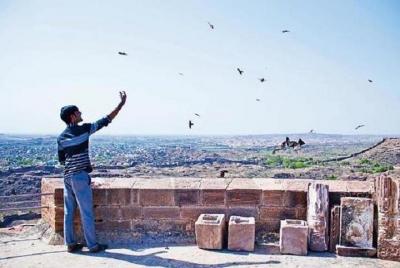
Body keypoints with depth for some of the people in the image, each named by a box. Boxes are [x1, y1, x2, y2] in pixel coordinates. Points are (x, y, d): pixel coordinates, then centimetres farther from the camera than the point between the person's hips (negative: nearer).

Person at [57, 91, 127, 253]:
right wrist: (122, 103, -3)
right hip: (80, 176, -6)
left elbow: (61, 160, 12)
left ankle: (70, 244, 17)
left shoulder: (61, 137, 6)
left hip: (67, 176, 6)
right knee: (86, 212, 0)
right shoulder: (83, 129, -10)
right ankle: (93, 245, 7)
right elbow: (106, 120, -8)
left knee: (69, 211, 10)